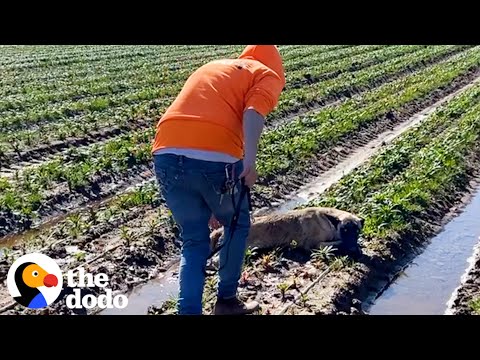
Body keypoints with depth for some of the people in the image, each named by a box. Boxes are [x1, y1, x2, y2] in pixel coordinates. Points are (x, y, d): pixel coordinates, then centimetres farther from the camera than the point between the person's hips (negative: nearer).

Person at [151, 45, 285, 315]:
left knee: (194, 242, 20)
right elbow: (253, 114, -8)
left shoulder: (210, 68, 35)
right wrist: (250, 161, -21)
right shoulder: (267, 75, 16)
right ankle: (227, 300, 33)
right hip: (215, 158, -5)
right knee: (237, 226, 24)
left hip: (167, 156, 5)